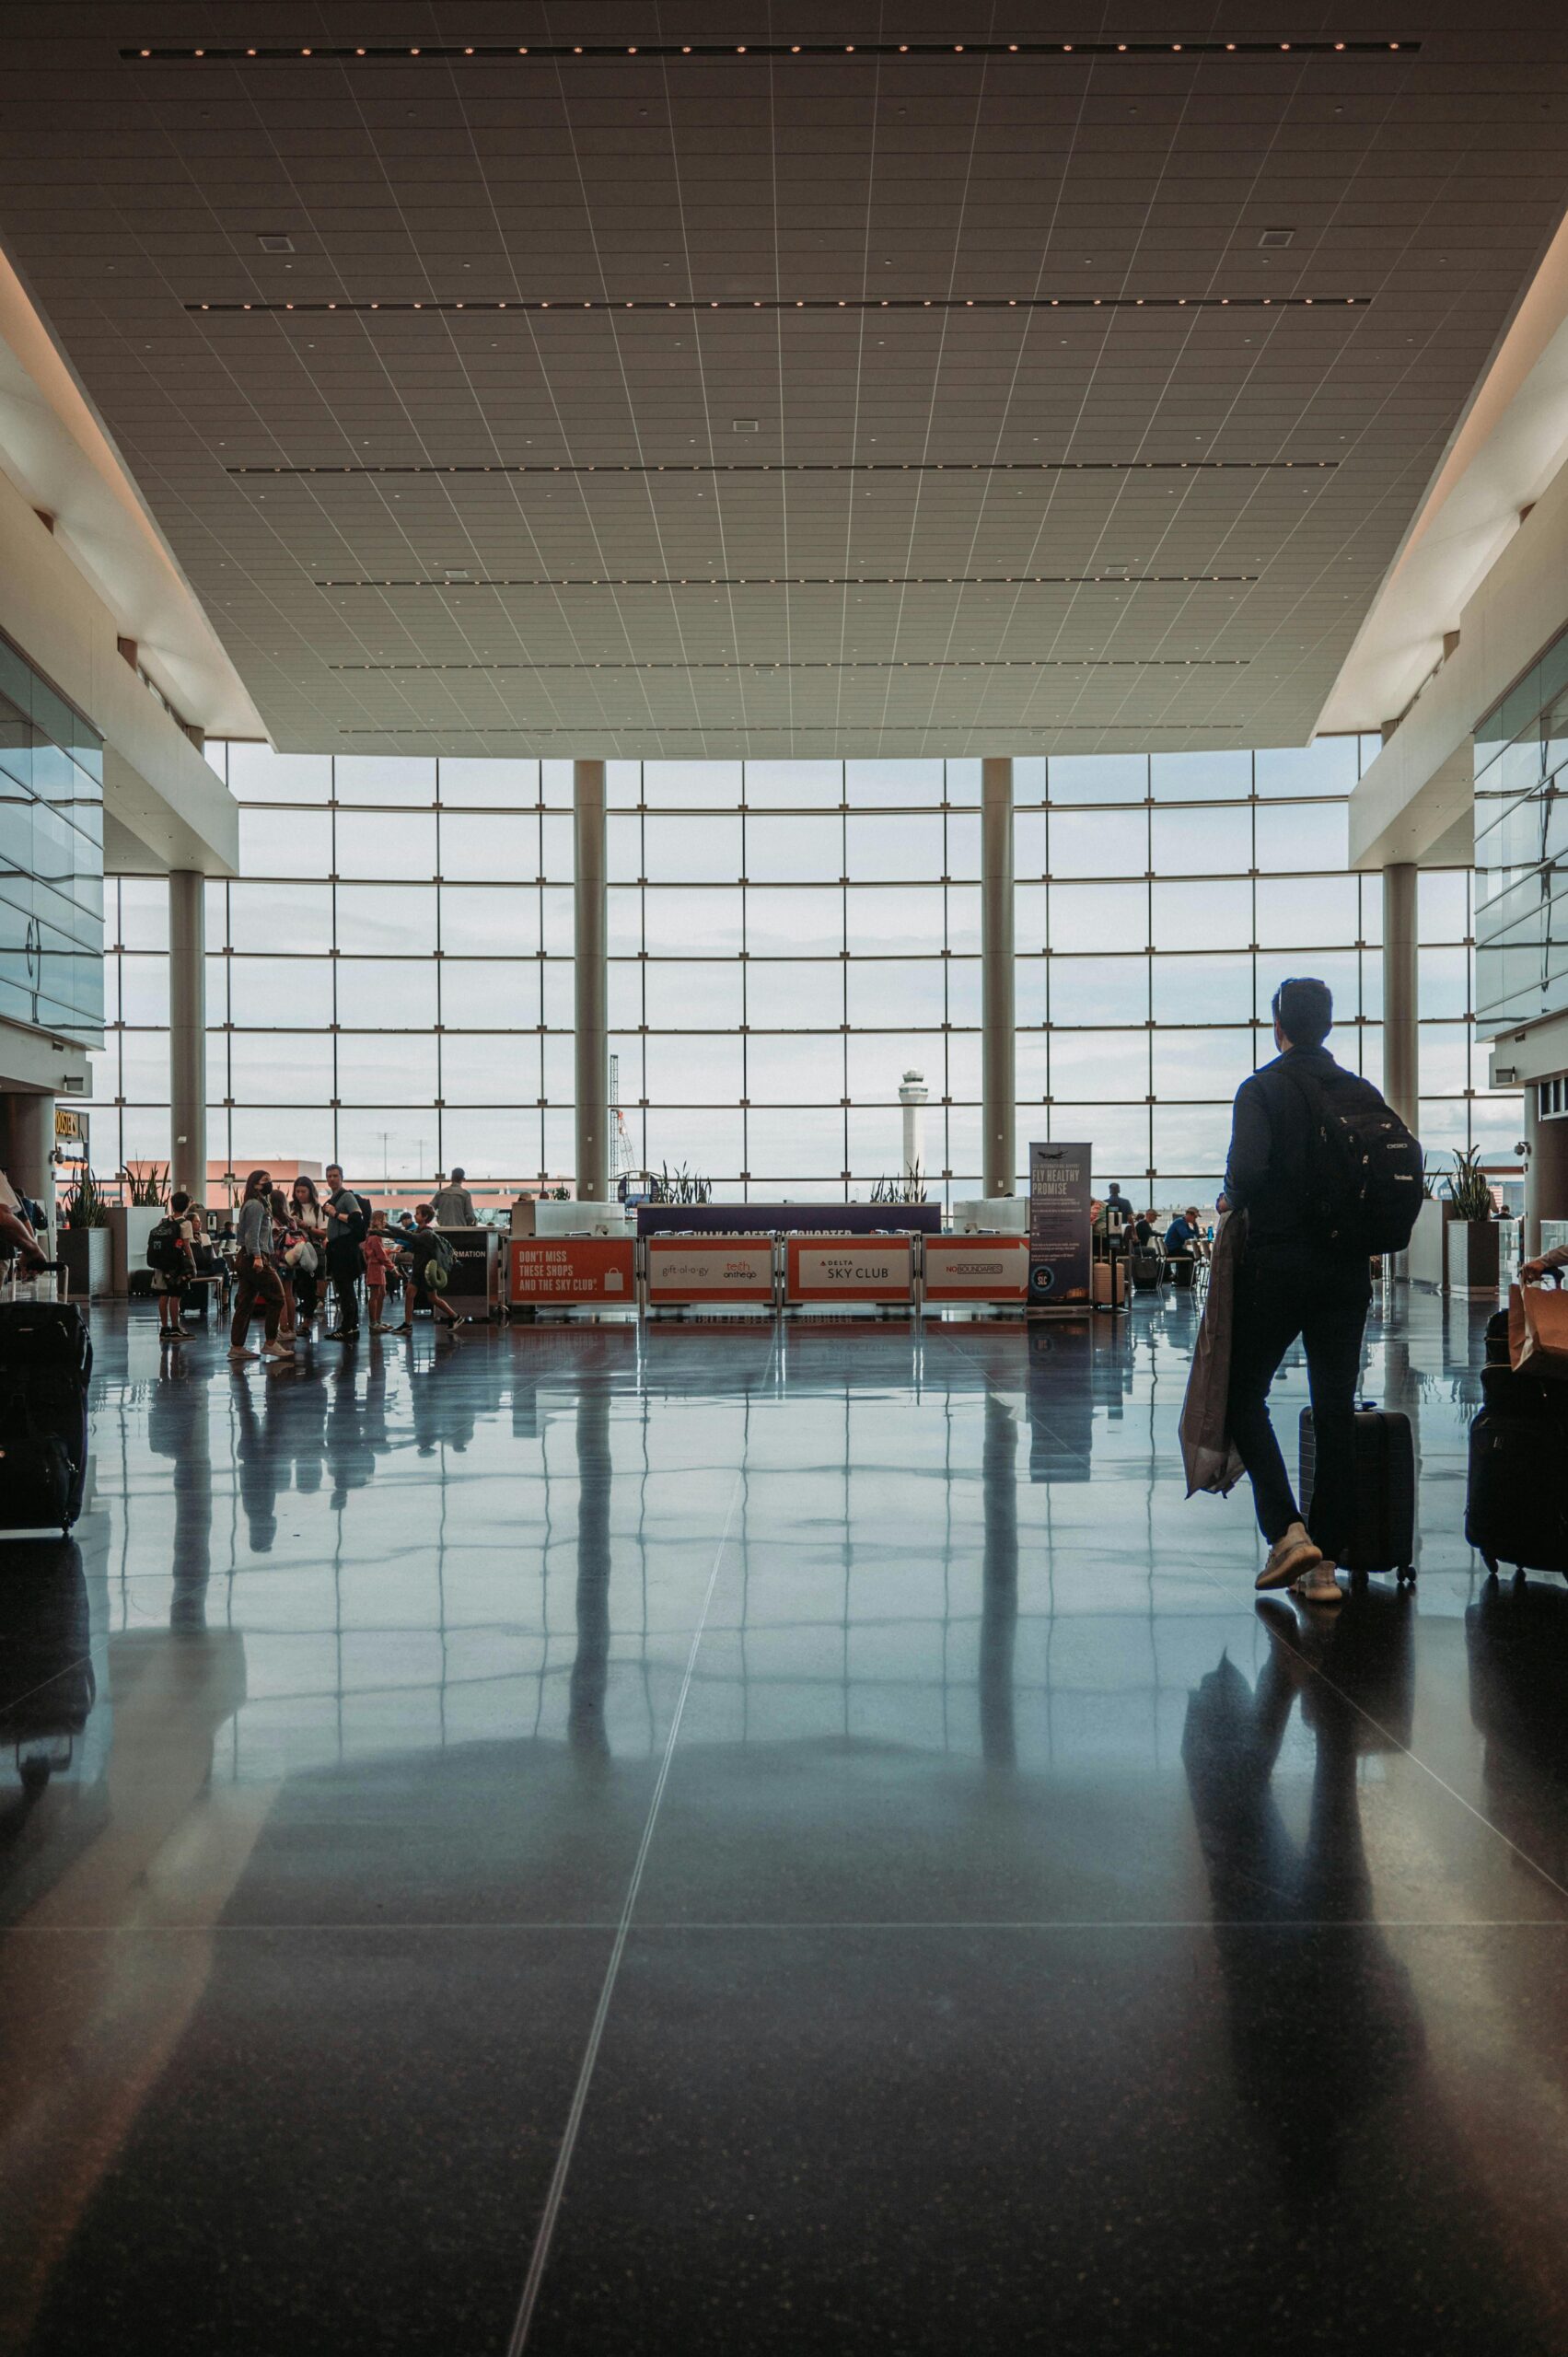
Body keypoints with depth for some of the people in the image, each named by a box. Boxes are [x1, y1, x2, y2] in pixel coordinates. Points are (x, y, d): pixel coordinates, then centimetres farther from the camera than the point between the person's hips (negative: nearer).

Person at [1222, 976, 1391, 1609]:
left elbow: (1247, 1171, -23)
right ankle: (1325, 1564, 9)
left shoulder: (1262, 1089, -8)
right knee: (1336, 1412, 7)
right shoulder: (1364, 1094, 6)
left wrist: (1233, 1201, -3)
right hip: (1346, 1271, 4)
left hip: (1277, 1265, -4)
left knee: (1244, 1397, 8)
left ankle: (1287, 1532, -7)